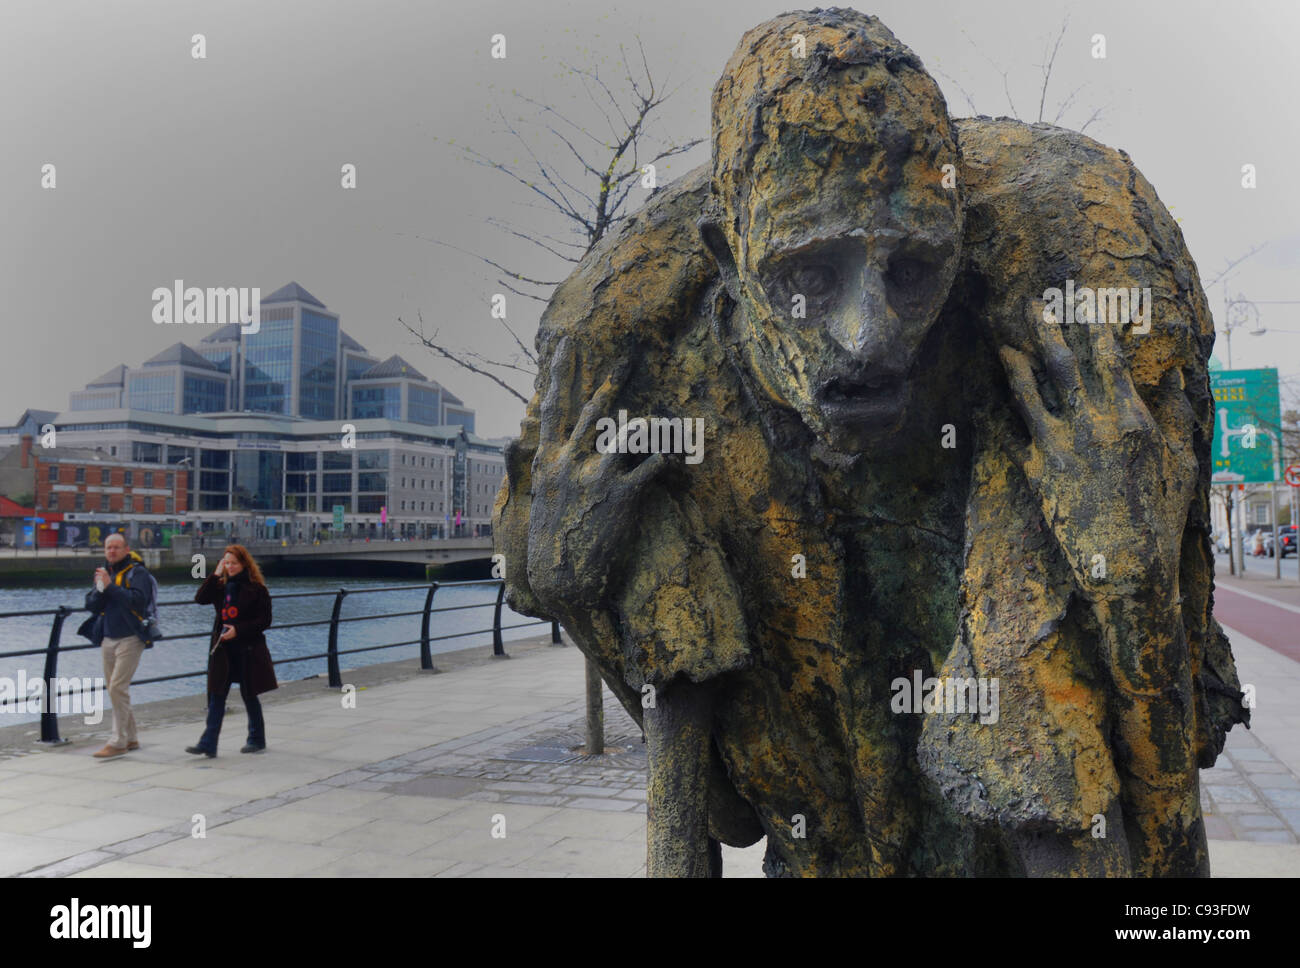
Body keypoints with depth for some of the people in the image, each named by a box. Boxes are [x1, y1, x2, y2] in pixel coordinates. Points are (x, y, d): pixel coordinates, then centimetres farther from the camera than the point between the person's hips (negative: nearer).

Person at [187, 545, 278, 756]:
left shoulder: (256, 589, -7)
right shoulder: (221, 586, 8)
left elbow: (265, 620, -9)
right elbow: (200, 598, -7)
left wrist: (238, 630, -18)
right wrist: (215, 575, -10)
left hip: (248, 651, -4)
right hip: (223, 649, 4)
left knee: (249, 695, 7)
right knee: (216, 696, -1)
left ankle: (257, 739, 23)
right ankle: (208, 744, -2)